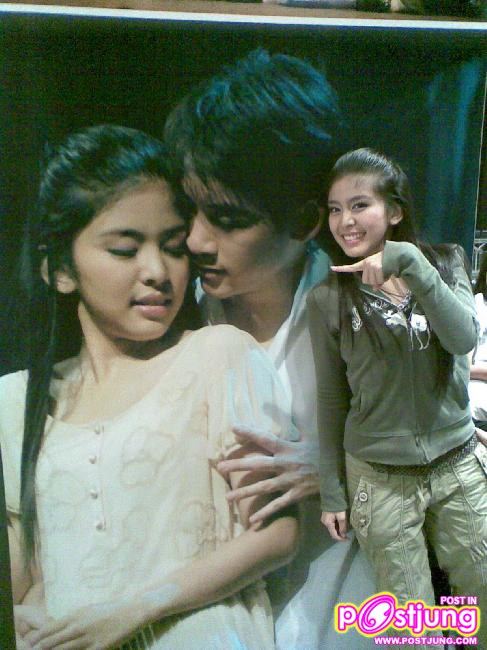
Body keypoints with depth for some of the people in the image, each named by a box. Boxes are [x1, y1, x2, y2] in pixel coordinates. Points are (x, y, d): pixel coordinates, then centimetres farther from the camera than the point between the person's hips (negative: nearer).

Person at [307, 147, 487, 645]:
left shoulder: (445, 263, -1)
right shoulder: (327, 299, -7)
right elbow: (331, 400, -2)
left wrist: (410, 263, -28)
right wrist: (331, 492, 1)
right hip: (380, 480, -2)